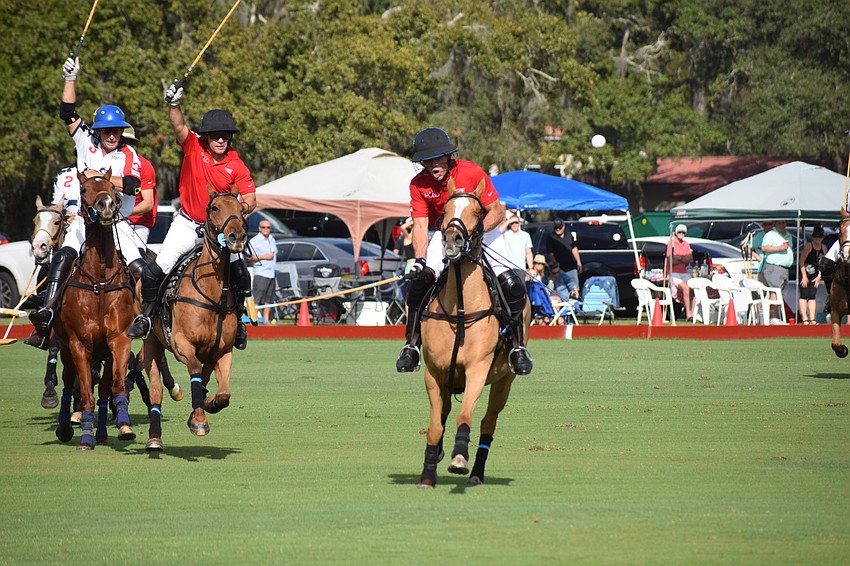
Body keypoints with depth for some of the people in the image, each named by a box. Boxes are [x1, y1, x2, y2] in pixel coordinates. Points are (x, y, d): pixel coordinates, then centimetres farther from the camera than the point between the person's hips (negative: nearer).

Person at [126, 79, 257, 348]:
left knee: (240, 275, -9)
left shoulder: (236, 166, -11)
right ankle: (146, 315, 11)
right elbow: (178, 126, -28)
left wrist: (242, 209, -36)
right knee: (154, 271, -12)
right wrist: (173, 104, -48)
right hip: (187, 223, 0)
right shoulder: (193, 146, -11)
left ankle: (236, 321, 16)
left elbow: (250, 199, -13)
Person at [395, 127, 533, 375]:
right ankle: (411, 346, -8)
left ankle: (517, 346, -2)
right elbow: (420, 225, -15)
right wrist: (419, 260, -31)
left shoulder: (472, 173, -23)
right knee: (420, 281, -20)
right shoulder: (419, 184, -14)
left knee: (513, 287, -20)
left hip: (483, 230, -2)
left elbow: (498, 211, -20)